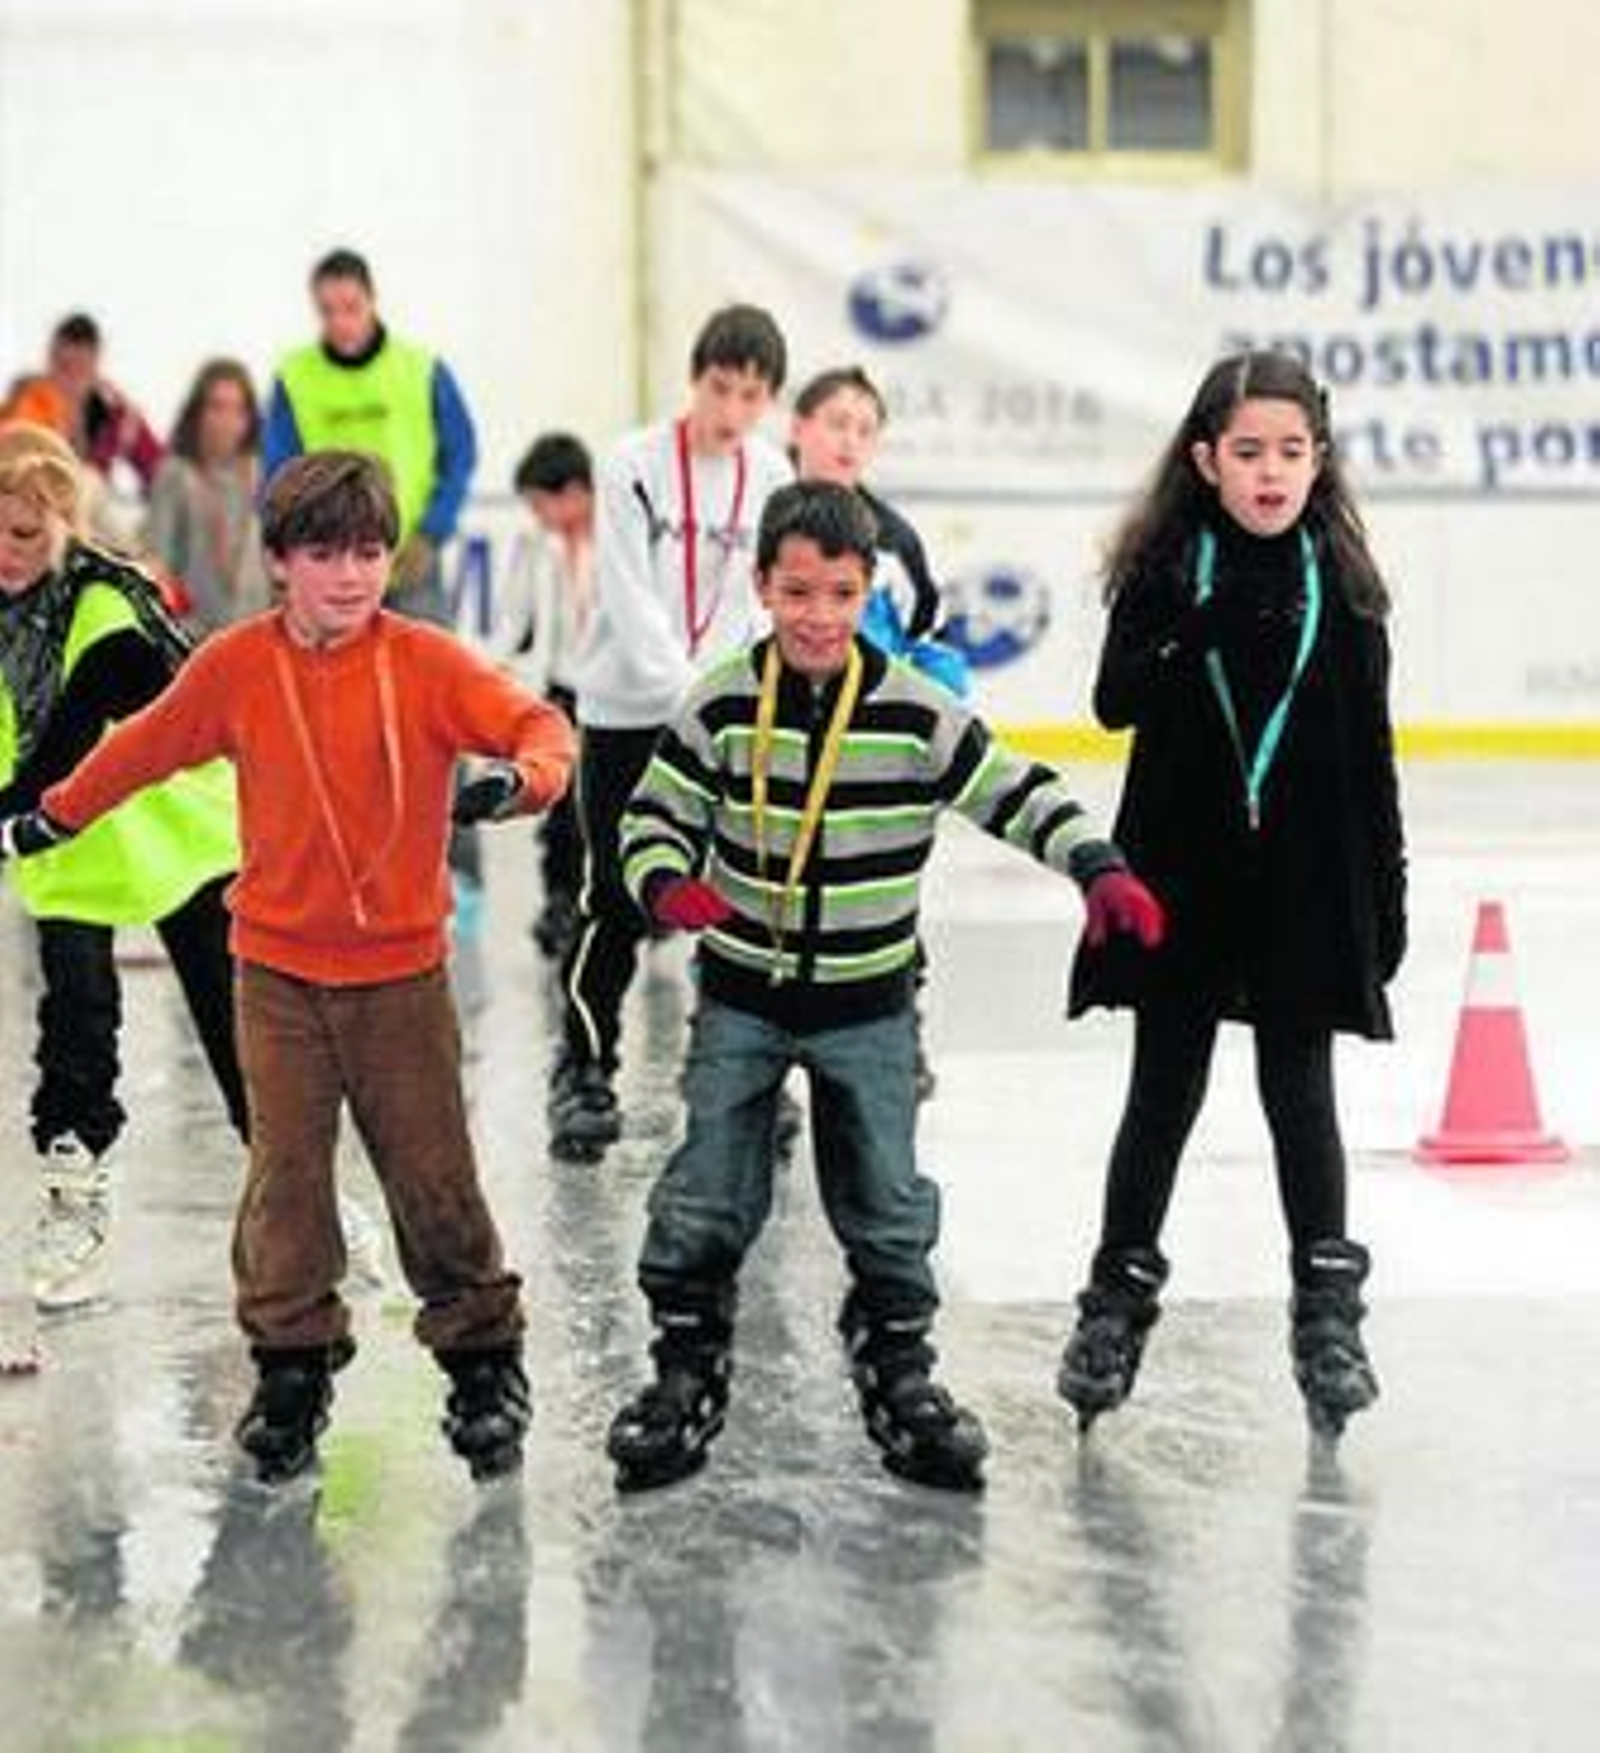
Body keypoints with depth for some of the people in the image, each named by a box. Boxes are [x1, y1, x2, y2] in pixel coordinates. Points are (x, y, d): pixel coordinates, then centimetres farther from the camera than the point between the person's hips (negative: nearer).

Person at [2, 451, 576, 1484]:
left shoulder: (426, 662, -8)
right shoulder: (236, 667, -3)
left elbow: (539, 723, -17)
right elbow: (144, 746, 11)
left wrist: (524, 776, -39)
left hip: (402, 968, -1)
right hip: (279, 968, 2)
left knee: (434, 1174, 2)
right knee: (286, 1173, 5)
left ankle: (484, 1361, 17)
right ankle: (292, 1368, 19)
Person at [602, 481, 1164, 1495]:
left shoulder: (917, 715, -10)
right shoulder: (721, 708, -8)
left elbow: (1016, 795, -8)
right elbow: (656, 817, -2)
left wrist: (1101, 872, -21)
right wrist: (667, 886, -23)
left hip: (869, 1004, 0)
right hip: (741, 996, 0)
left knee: (887, 1201, 9)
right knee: (706, 1198, 3)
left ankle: (899, 1370, 26)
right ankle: (687, 1373, 19)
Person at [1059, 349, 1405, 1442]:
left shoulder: (1343, 584, 2)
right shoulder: (1166, 571, -2)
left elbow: (1371, 752, 4)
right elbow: (1115, 702, -13)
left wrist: (1388, 894, 3)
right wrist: (1203, 633, -28)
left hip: (1307, 879, 1)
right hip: (1181, 871, -1)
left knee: (1300, 1091, 6)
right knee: (1165, 1090, 7)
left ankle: (1329, 1310, 17)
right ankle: (1121, 1296, 21)